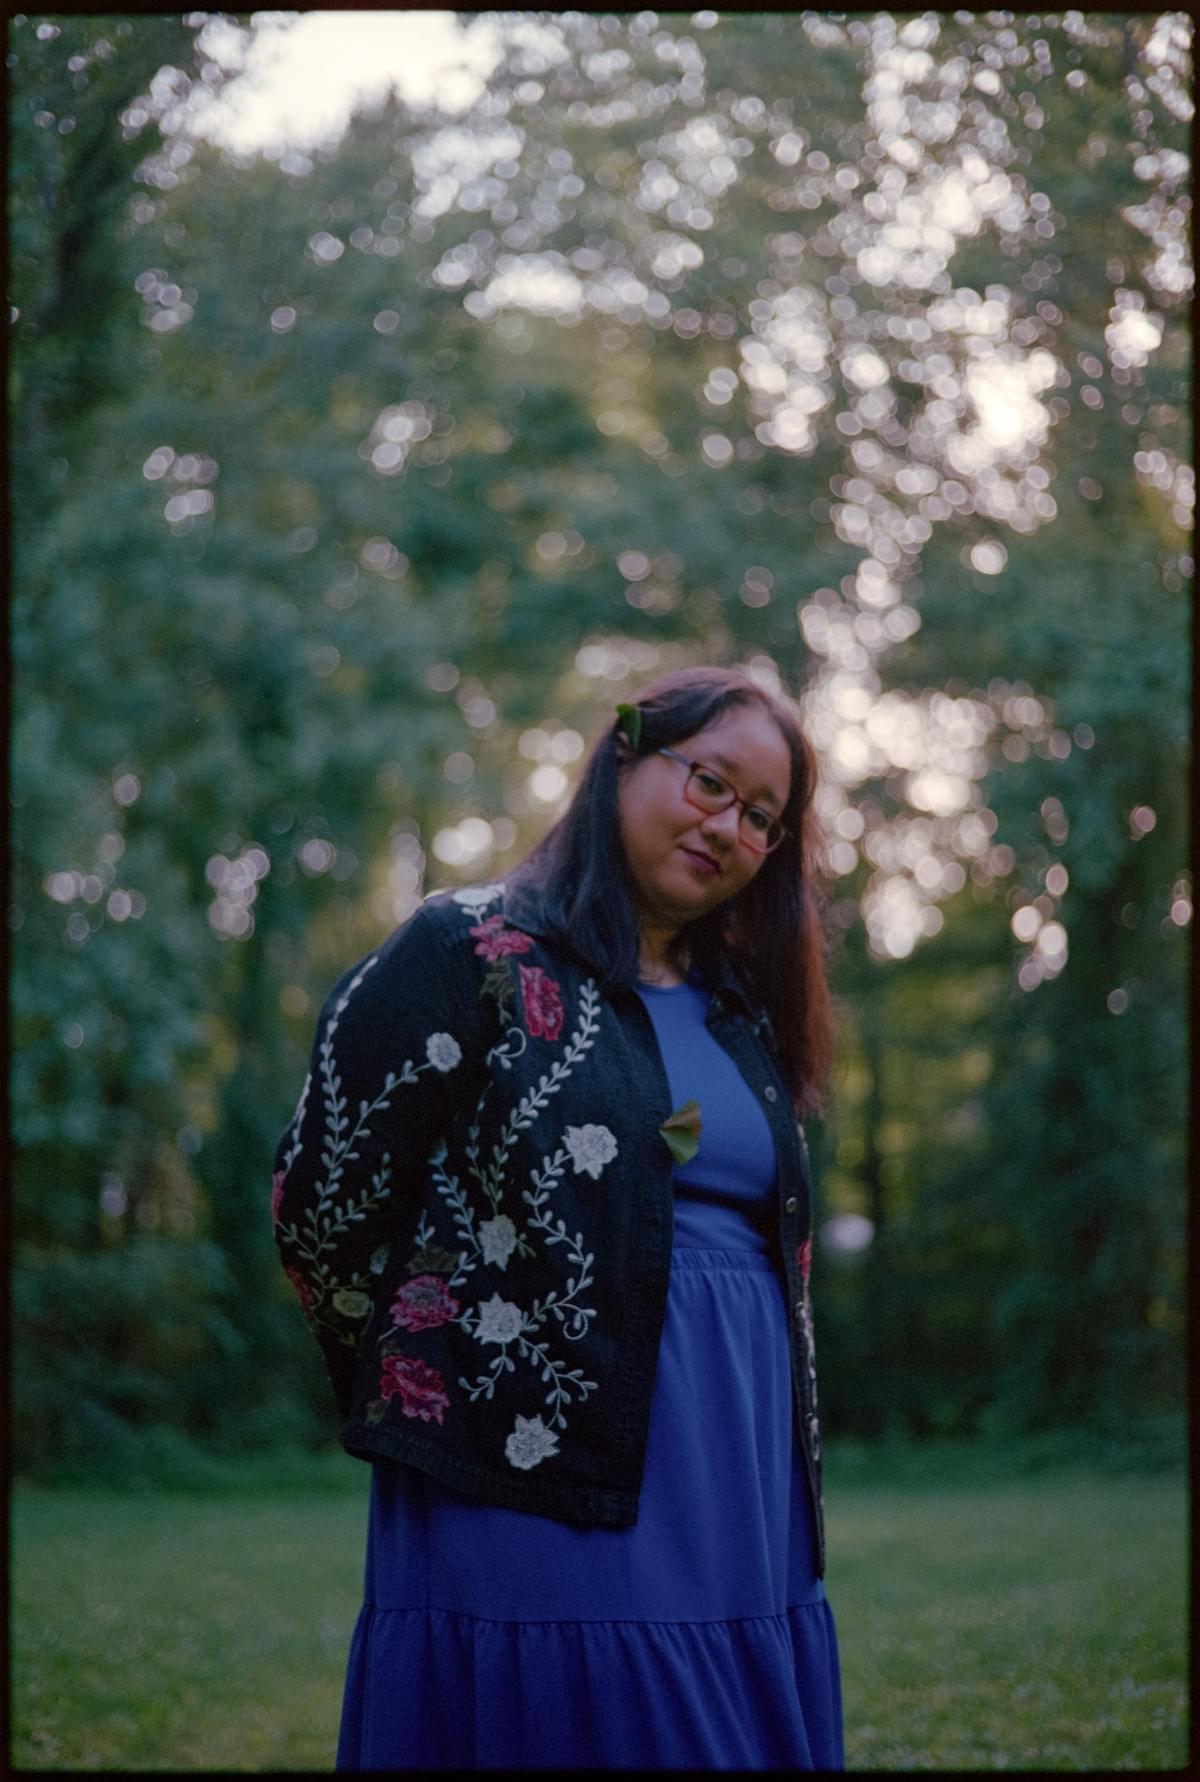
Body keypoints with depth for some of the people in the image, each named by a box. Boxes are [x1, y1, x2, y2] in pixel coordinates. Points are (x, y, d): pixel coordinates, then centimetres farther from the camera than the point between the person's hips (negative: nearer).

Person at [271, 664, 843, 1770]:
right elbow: (322, 1218, -7)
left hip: (739, 1519, 7)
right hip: (537, 1508, -6)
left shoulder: (742, 1014, 17)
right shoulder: (470, 954, -4)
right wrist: (443, 1378, 2)